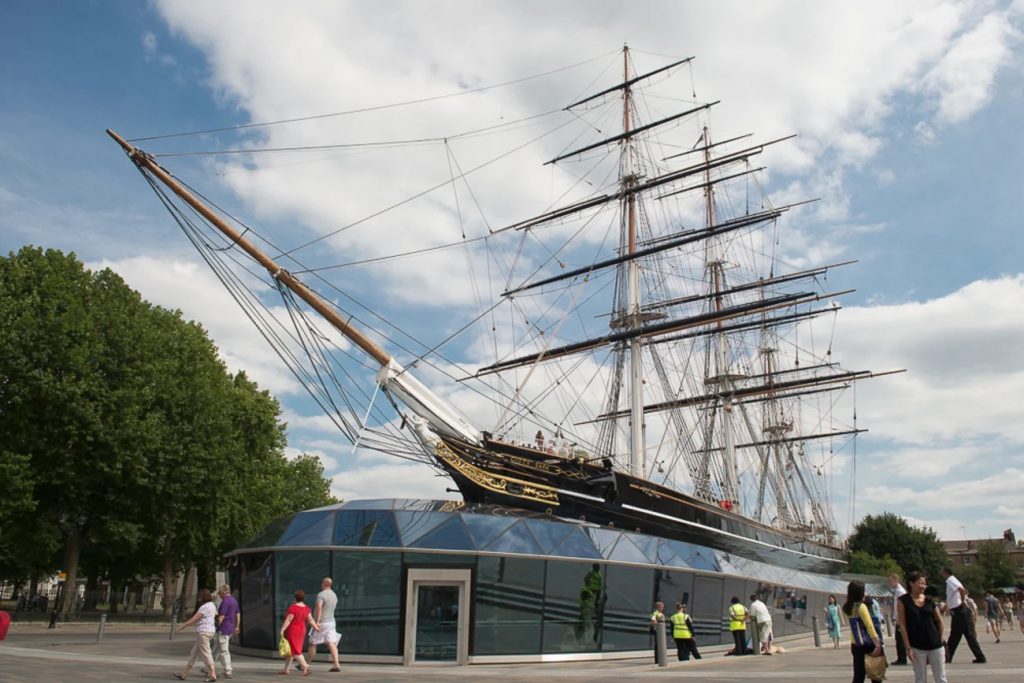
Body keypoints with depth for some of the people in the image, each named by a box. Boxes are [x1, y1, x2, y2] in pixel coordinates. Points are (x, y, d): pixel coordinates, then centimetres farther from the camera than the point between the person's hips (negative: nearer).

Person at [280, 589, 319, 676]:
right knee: (289, 651, 18)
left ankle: (306, 667, -19)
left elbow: (288, 620, -21)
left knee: (295, 651, -6)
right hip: (301, 631, 7)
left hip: (292, 631, -7)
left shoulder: (293, 607, -18)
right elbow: (310, 620, -2)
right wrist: (316, 627, 9)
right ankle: (286, 670, 21)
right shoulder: (306, 608, 0)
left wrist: (282, 630, -21)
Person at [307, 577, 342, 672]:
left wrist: (317, 621, -30)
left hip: (321, 623, -7)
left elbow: (319, 608, -28)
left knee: (313, 644, 8)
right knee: (332, 644, -2)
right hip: (331, 622, 7)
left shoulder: (321, 595, -14)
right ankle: (336, 664, -14)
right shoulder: (334, 595, 12)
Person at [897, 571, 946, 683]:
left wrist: (940, 638, 10)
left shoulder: (929, 600, 4)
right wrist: (908, 648, -11)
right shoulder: (903, 601, -6)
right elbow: (902, 625, -8)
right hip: (917, 647, -3)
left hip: (935, 645, 3)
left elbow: (939, 621, 15)